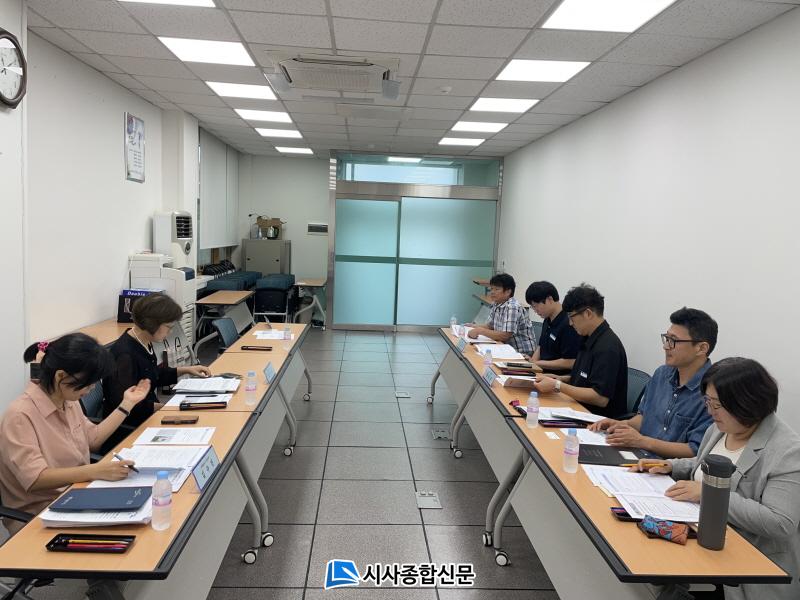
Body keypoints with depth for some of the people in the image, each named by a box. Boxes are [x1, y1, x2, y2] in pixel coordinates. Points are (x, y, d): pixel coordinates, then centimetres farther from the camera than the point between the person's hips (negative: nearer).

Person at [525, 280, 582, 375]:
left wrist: (538, 363, -12)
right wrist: (531, 362, 5)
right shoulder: (547, 321, 12)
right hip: (543, 371, 9)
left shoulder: (568, 324, -17)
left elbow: (569, 363, -19)